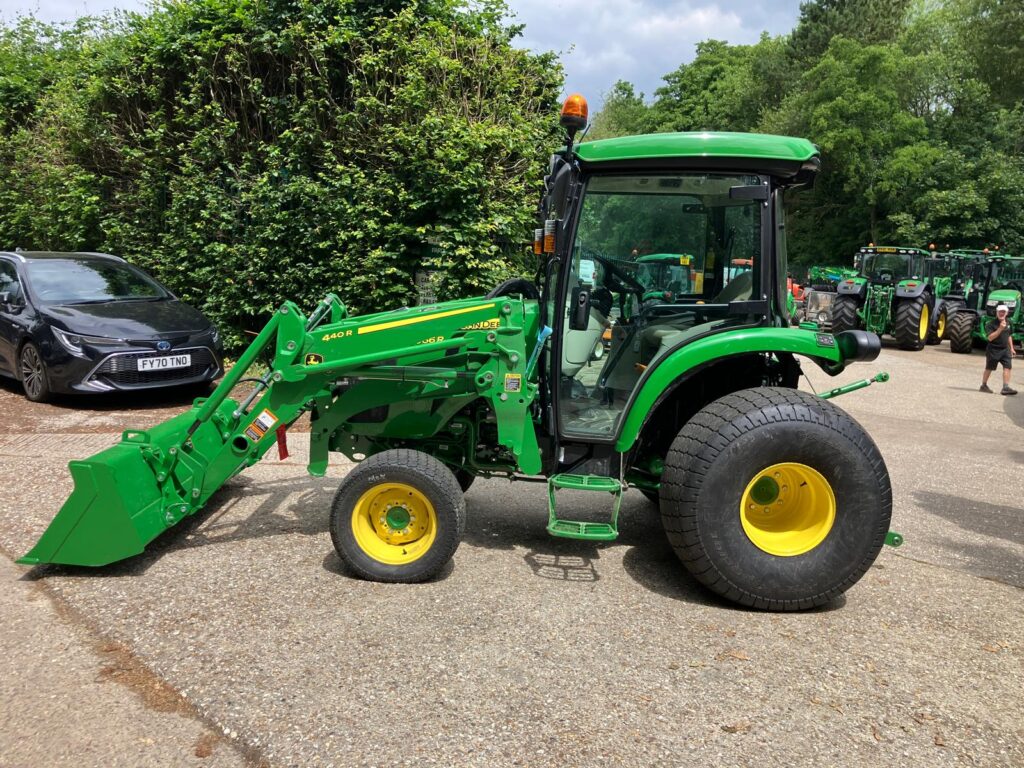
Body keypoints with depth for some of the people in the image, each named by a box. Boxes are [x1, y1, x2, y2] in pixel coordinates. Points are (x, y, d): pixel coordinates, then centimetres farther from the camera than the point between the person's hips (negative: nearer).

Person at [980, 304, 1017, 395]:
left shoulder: (1008, 324, 9)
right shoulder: (991, 324, -12)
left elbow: (1009, 336, 21)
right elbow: (990, 338, -21)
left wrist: (1011, 348, 20)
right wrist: (1000, 329, -29)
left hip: (1005, 350, 5)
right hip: (993, 350, -5)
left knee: (1007, 367, -7)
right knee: (989, 368, 7)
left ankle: (1006, 387, -9)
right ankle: (984, 385, 22)